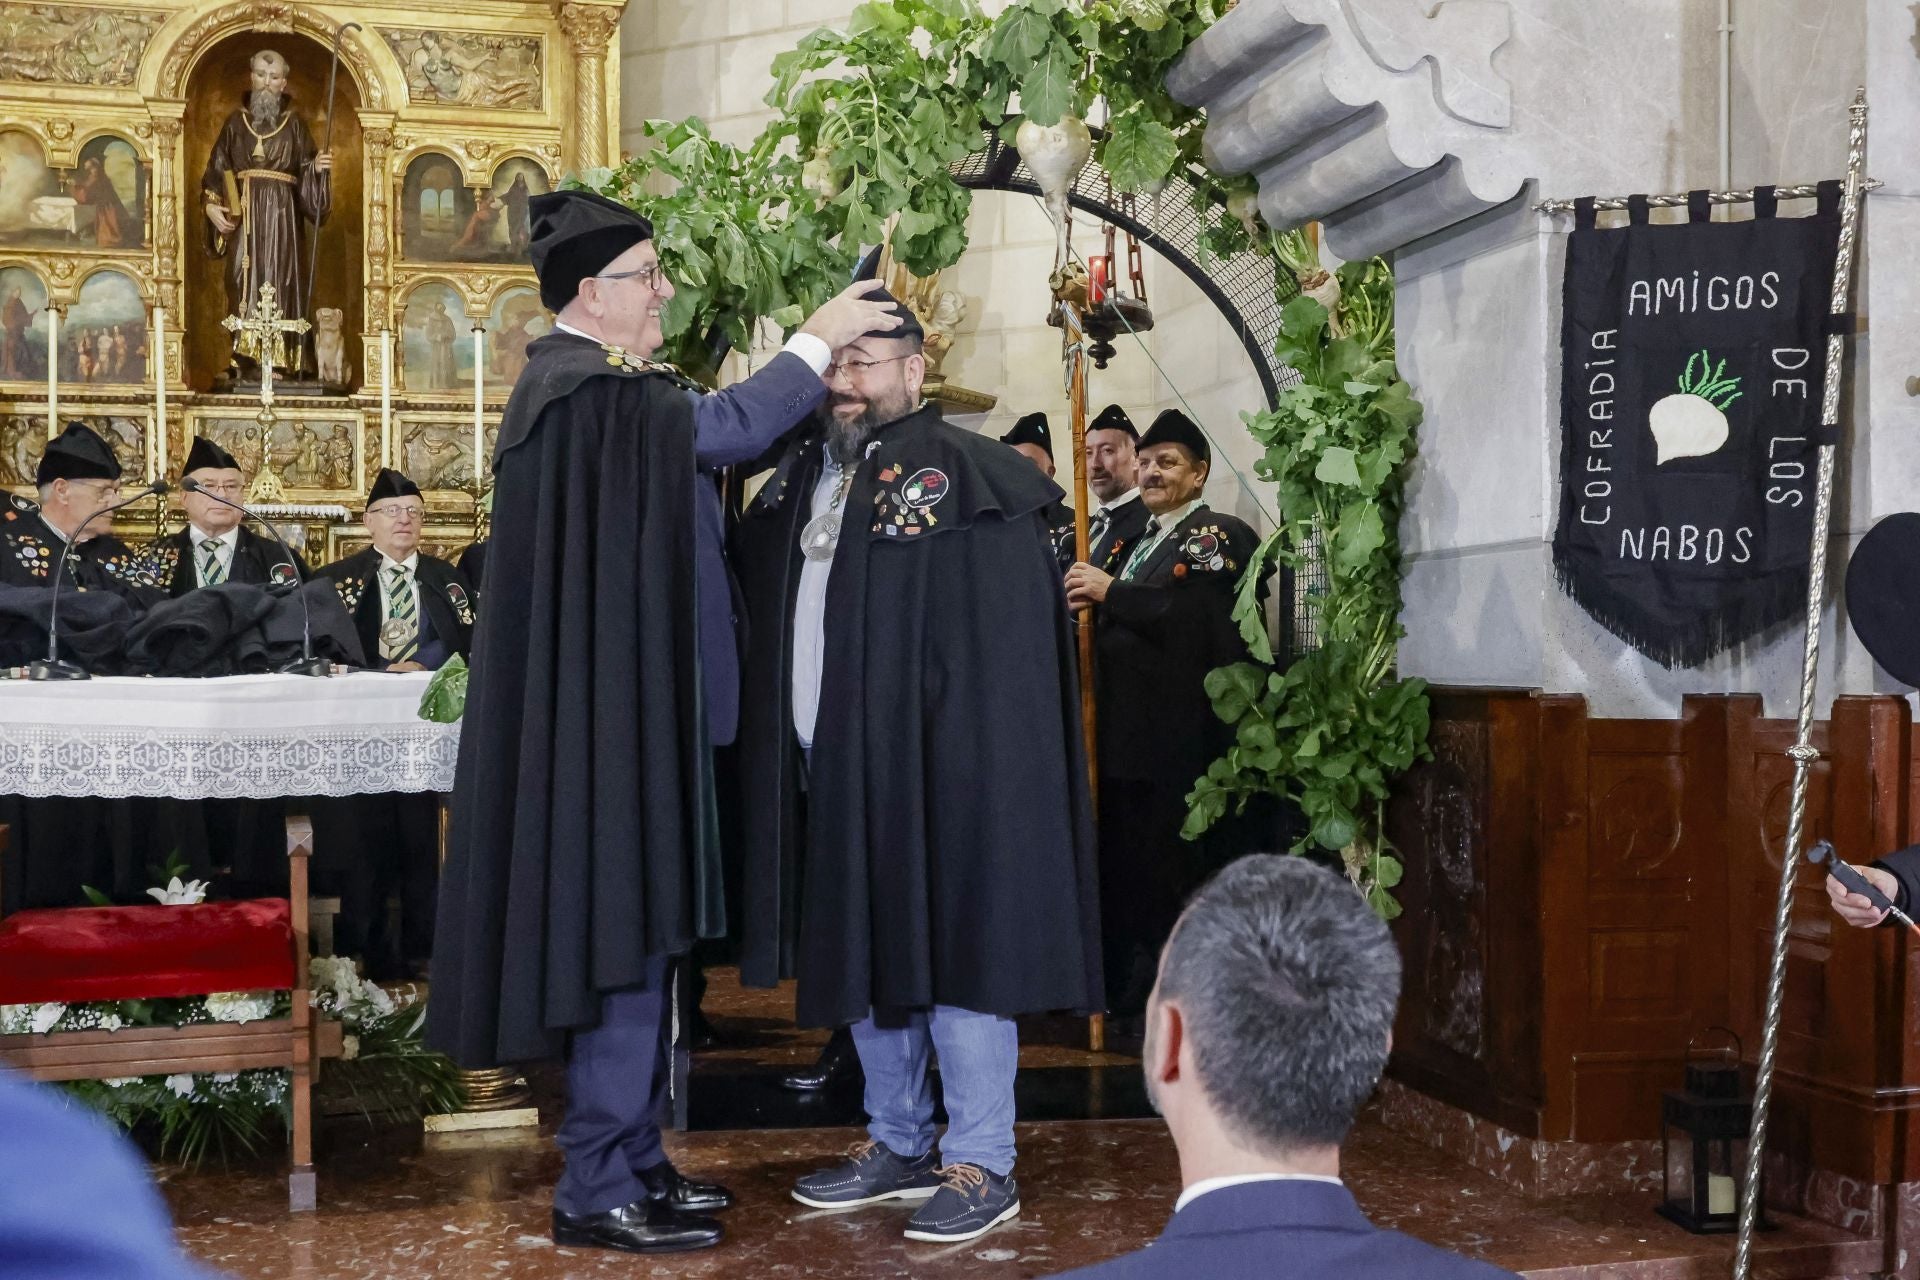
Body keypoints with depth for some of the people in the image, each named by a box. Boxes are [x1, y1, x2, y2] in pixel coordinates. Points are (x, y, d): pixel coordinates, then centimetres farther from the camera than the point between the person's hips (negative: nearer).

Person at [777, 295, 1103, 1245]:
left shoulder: (957, 470, -9)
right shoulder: (817, 483, 15)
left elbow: (992, 647, -15)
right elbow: (782, 618, 20)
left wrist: (961, 763, -22)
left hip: (932, 758, -8)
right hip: (838, 760, 8)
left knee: (949, 944, -4)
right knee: (864, 948, 14)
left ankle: (981, 1165, 5)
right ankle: (897, 1144, 26)